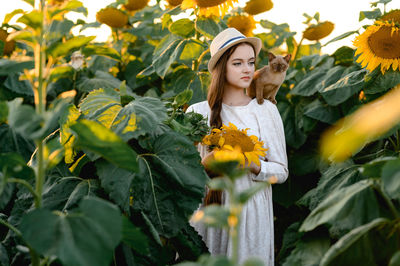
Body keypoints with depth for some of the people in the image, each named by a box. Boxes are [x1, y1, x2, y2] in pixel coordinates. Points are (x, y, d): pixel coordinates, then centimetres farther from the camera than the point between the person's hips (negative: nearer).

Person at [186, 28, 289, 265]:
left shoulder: (266, 110, 4)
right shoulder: (197, 112, 3)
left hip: (252, 212, 0)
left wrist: (254, 166, -13)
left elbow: (282, 171, 5)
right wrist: (206, 163, -14)